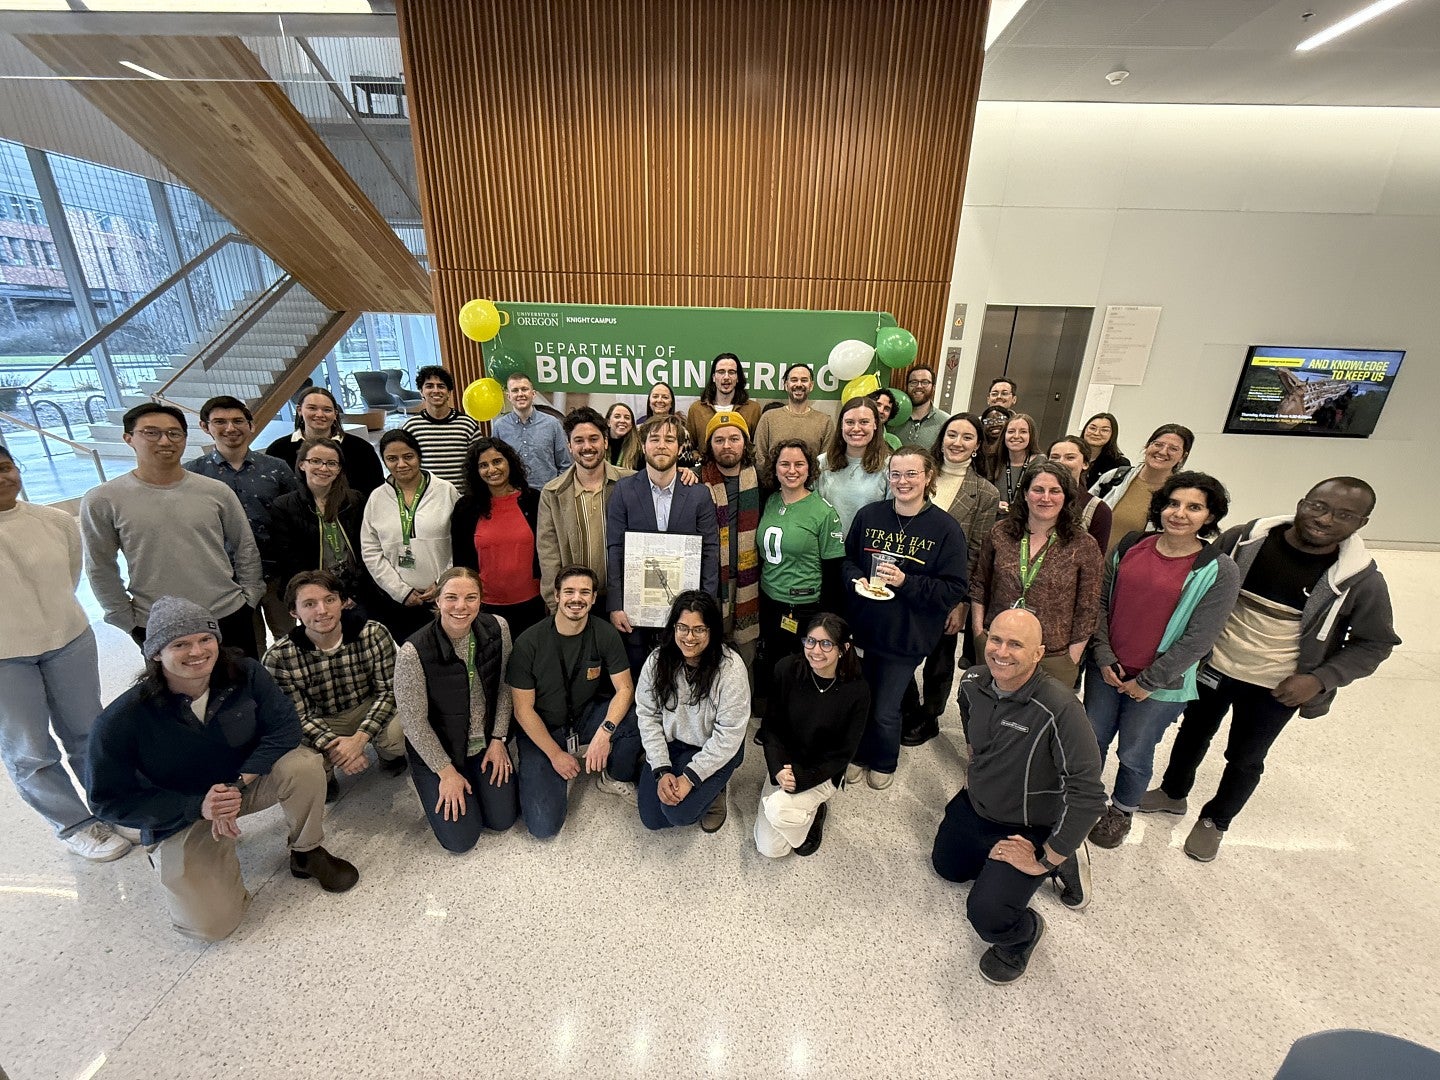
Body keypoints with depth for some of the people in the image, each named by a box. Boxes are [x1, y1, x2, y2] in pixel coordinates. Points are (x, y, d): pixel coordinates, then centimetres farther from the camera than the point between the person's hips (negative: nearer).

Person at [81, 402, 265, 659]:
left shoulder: (217, 492, -1)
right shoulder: (102, 501, -3)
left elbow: (246, 549, 5)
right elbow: (101, 569, 2)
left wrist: (249, 600, 2)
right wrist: (128, 622, 1)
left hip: (229, 616, 1)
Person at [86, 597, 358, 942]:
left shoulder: (245, 673, -17)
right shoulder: (120, 721, -22)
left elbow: (285, 725, -15)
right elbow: (109, 801, -13)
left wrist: (239, 782, -28)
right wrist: (199, 807, -24)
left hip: (246, 781, 2)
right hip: (181, 818, -2)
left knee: (303, 764, -31)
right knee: (209, 925, -14)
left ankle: (307, 853, -3)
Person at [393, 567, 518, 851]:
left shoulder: (497, 629, -15)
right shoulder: (413, 652, -27)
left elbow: (504, 687, -2)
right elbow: (414, 722, -17)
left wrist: (498, 739, -4)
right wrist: (447, 772, -11)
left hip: (486, 742, 4)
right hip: (435, 748, -3)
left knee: (503, 820, 4)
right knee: (462, 839, -1)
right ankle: (429, 785, 25)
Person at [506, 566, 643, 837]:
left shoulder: (606, 634, -13)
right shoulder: (529, 642, -19)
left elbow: (624, 688, -14)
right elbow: (523, 709, -12)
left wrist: (605, 731, -31)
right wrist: (555, 754, -15)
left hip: (587, 717, 3)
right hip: (541, 729, -2)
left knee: (636, 718, -27)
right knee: (544, 826, -16)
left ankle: (615, 779, 2)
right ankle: (559, 774, 16)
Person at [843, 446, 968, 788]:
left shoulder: (946, 528, -11)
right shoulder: (869, 515, -2)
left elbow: (953, 590, -11)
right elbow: (847, 558, 10)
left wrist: (906, 582, -23)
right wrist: (858, 579, -11)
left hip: (907, 636, -3)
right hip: (862, 627, 3)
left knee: (885, 712, 8)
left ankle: (883, 763, 40)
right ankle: (859, 754, 46)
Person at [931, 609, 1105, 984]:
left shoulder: (1059, 709, -35)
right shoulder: (973, 681, -15)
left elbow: (1087, 794, -32)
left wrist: (1045, 860, -24)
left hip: (1028, 830, -6)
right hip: (974, 806, 7)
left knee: (986, 913, -18)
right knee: (946, 866, 25)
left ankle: (1023, 934, 17)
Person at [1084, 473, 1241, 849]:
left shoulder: (1218, 571, -13)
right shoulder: (1130, 546, -3)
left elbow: (1197, 641, -13)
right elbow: (1101, 603, 1)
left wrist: (1147, 682, -11)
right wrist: (1104, 659, -5)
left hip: (1160, 685, -3)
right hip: (1106, 671, 3)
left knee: (1134, 754, 14)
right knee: (1092, 740, 17)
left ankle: (1121, 811, 41)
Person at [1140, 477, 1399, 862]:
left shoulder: (1361, 580, -14)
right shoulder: (1245, 539, -13)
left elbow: (1376, 642, -1)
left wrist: (1320, 679, -15)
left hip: (1274, 689, -1)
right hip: (1211, 667, 1)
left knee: (1245, 760, 18)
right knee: (1193, 734, 22)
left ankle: (1215, 821, 42)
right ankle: (1173, 793, 47)